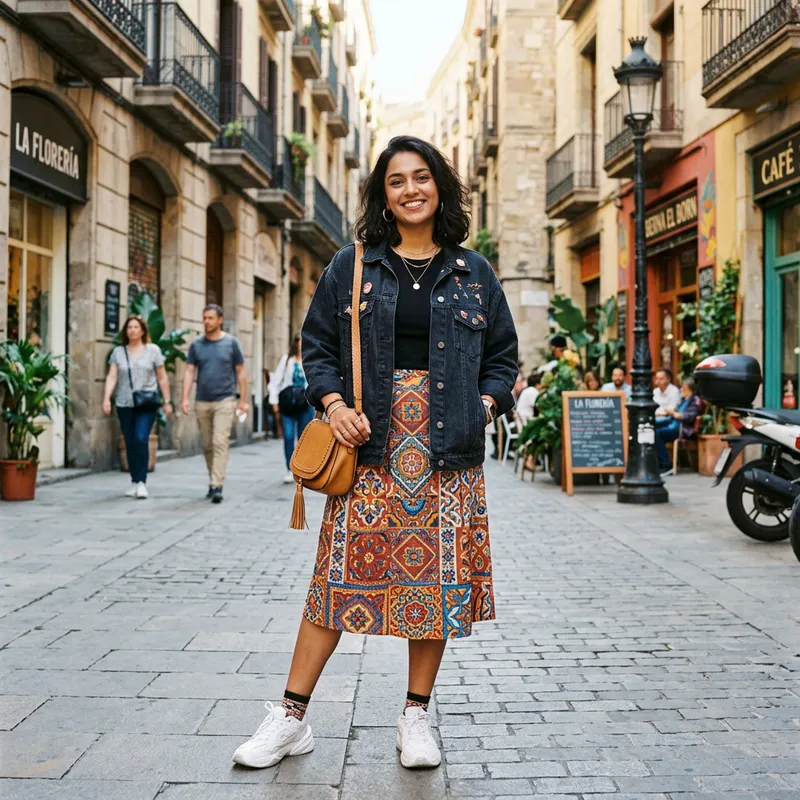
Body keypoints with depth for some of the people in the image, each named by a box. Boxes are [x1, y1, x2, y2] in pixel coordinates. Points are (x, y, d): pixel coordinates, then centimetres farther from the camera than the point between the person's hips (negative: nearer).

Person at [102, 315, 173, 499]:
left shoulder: (153, 350, 4)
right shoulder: (118, 352, 8)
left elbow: (162, 378, 6)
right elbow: (111, 377, 2)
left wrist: (167, 401, 3)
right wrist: (106, 398, -12)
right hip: (124, 404, 3)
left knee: (141, 439, -16)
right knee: (130, 443, 6)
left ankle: (142, 482, -13)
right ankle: (135, 482, 16)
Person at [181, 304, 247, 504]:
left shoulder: (231, 343, 2)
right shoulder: (196, 345, 8)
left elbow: (241, 372, 5)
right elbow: (189, 372, 6)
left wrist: (243, 400, 1)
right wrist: (185, 398, -6)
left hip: (224, 401, -3)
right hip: (202, 402, 3)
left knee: (220, 443, -13)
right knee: (207, 445, 9)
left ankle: (217, 487, -16)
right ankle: (213, 481, 24)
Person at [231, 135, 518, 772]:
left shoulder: (473, 272, 11)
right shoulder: (351, 267, 8)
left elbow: (503, 355, 14)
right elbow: (318, 345, 9)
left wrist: (485, 405, -3)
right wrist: (334, 403, -7)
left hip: (447, 447, 2)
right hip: (369, 440, -1)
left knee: (439, 574, 3)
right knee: (343, 570, -2)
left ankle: (417, 717, 18)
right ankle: (292, 718, 8)